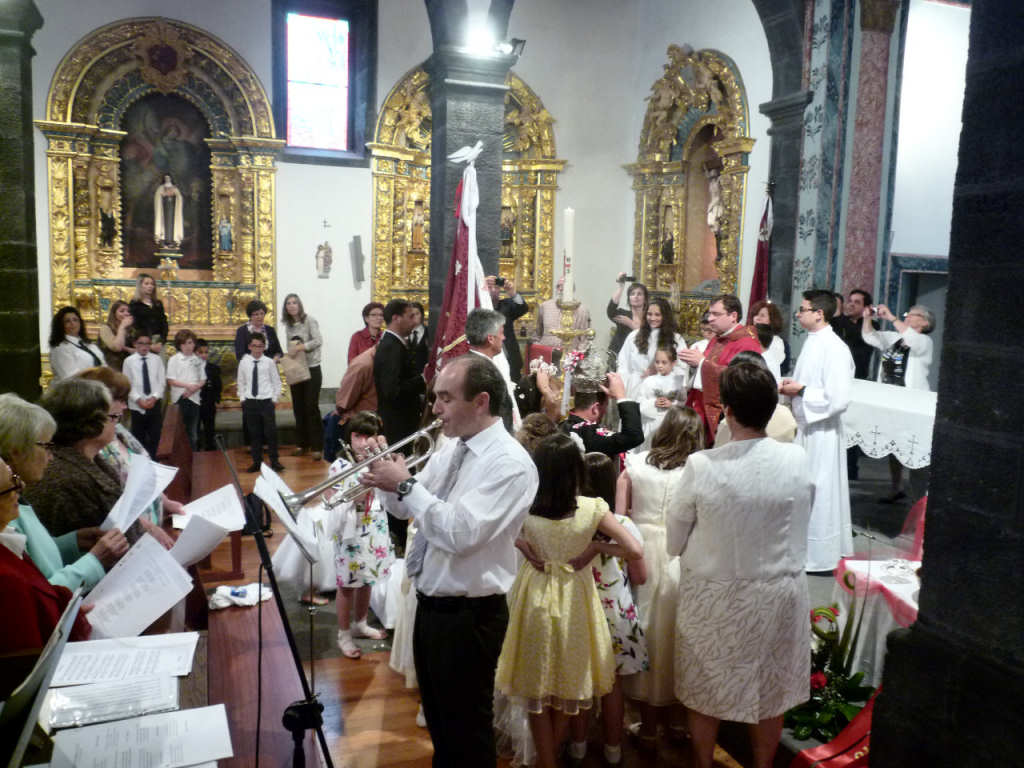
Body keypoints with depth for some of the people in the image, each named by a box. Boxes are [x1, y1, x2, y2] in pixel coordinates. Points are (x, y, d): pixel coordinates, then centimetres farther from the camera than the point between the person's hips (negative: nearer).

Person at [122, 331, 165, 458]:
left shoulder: (157, 359, 5)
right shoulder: (129, 361, 1)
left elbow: (162, 381, 2)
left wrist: (154, 397, -11)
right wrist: (138, 399, -13)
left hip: (155, 403, 1)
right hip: (137, 405, -1)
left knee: (155, 436, 3)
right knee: (138, 437, 7)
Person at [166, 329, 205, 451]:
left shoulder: (198, 360, 9)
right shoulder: (174, 360, 1)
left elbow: (203, 380, 8)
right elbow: (170, 380, -5)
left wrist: (194, 388, -11)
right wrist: (187, 385, -17)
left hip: (194, 397, 3)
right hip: (180, 398, -2)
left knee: (193, 431, 6)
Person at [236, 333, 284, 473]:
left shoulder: (269, 362, -3)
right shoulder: (244, 362, 2)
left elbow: (277, 381, 4)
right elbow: (241, 382, 13)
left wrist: (274, 397, -1)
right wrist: (242, 398, 7)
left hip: (266, 401, -2)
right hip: (250, 402, 2)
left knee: (271, 431, -3)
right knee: (254, 433, 7)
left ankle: (274, 461, 7)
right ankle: (257, 462, 17)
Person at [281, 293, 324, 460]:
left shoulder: (309, 320, -8)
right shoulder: (288, 325, 10)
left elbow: (318, 341, -18)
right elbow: (290, 347, 13)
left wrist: (300, 347, -22)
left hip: (312, 369, -6)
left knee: (311, 407, -6)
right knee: (298, 408, 9)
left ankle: (316, 446, -1)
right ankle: (301, 443, 19)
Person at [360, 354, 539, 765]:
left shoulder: (510, 462, -22)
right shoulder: (450, 449, 5)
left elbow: (461, 533, -30)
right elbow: (406, 508, 12)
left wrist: (405, 483, -24)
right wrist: (387, 480, -9)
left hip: (469, 615, -8)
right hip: (430, 602, 8)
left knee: (467, 727, 11)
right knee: (438, 718, 25)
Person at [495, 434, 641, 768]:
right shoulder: (592, 508, -16)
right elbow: (636, 550, -18)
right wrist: (597, 546, -7)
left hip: (535, 597, 0)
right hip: (573, 599, 0)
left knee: (536, 687, 16)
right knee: (567, 683, 21)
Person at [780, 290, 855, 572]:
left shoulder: (834, 349, -20)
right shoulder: (812, 342, 8)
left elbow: (838, 399, -24)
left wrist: (801, 390, -17)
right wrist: (792, 385, 3)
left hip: (821, 432, -9)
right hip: (805, 425, 9)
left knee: (819, 493, 2)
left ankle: (821, 557, 15)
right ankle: (808, 549, 32)